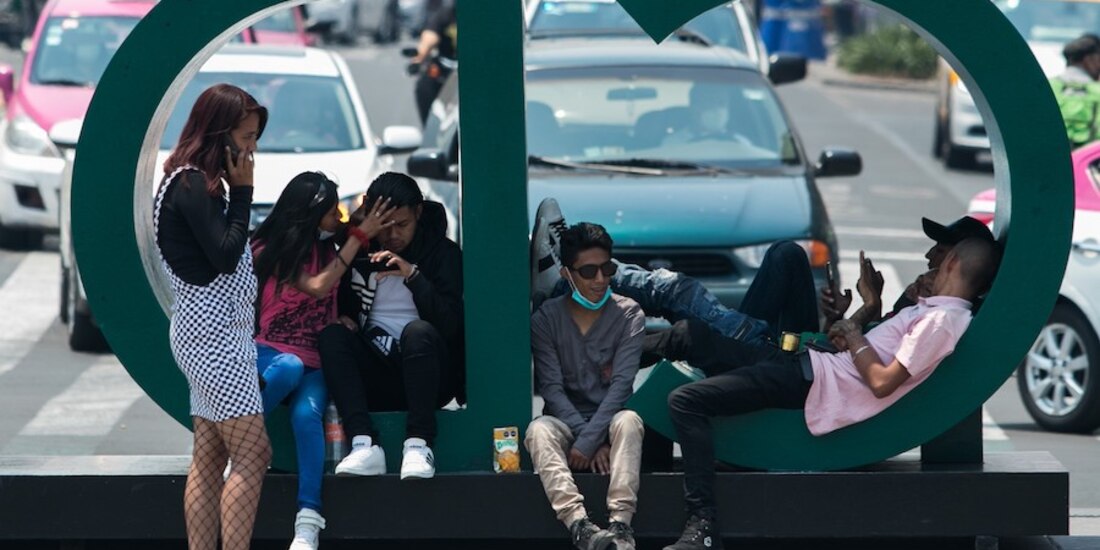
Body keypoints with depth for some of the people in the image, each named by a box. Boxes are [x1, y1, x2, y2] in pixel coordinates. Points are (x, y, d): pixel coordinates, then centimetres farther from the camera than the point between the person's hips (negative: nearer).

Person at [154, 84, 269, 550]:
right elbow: (225, 255, -18)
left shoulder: (199, 182, 15)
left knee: (210, 457, 6)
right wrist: (242, 191, -12)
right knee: (252, 454, -13)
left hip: (212, 331, 10)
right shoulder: (191, 184, -13)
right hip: (213, 332, -10)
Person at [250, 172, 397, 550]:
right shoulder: (272, 250, -2)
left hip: (315, 363, 3)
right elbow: (317, 287, -14)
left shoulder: (328, 247, 13)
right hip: (268, 354, -3)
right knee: (289, 367, -40)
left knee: (307, 413, -31)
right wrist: (361, 236, -12)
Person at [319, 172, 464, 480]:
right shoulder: (357, 251, 10)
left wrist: (413, 276, -19)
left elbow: (450, 324, -10)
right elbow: (338, 306, 22)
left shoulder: (442, 252, 2)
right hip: (375, 379, 3)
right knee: (332, 336, -23)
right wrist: (341, 319, -2)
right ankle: (365, 445, -38)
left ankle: (418, 444, -37)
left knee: (419, 331, -33)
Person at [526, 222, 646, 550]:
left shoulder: (628, 315, -1)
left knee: (629, 421, -35)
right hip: (566, 422, 0)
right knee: (538, 430, -33)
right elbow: (551, 388, -8)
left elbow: (622, 384, -11)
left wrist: (589, 441, -24)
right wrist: (592, 443, -20)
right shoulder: (547, 318, 0)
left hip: (609, 421, 0)